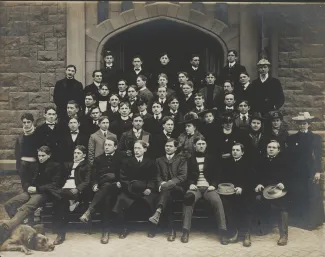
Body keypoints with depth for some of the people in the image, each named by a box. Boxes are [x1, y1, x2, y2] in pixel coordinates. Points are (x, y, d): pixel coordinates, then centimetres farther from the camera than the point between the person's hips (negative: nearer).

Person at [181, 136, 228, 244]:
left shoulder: (211, 159, 16)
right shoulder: (190, 159, 14)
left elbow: (217, 175, 11)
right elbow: (187, 175, 11)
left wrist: (213, 185, -8)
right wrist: (191, 184, -11)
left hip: (208, 187, 0)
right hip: (195, 187, 0)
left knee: (217, 201, -34)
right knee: (188, 198, -36)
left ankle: (223, 232, -32)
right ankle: (186, 231, -34)